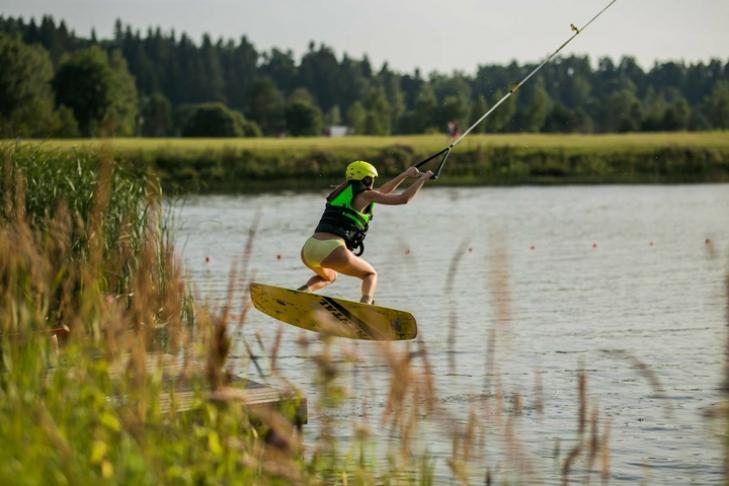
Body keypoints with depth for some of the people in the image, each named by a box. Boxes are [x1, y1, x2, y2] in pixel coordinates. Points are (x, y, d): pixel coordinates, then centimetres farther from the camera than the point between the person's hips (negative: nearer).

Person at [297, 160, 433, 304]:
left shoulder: (343, 191, 27)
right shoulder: (364, 195, 6)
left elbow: (380, 193, 39)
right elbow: (404, 198, 6)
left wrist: (406, 174, 44)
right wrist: (422, 179, 20)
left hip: (308, 249, 6)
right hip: (331, 250, -6)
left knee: (328, 277, 38)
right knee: (370, 274, 19)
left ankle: (305, 289, 7)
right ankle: (365, 303, -11)